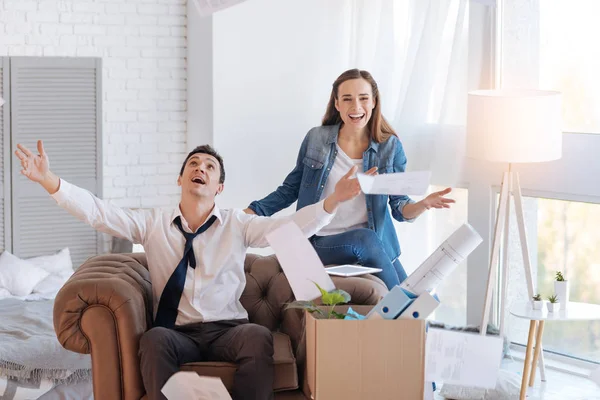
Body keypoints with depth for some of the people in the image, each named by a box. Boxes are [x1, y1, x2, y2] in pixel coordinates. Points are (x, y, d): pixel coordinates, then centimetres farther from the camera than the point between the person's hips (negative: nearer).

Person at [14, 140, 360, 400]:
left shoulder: (237, 225, 12)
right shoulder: (153, 224, 13)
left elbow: (292, 227, 0)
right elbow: (97, 212, 3)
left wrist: (332, 202, -17)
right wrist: (49, 181, -12)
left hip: (228, 331, 0)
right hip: (177, 334, 0)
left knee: (260, 337, -33)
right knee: (154, 339, -35)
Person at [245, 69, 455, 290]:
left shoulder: (390, 146, 1)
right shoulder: (316, 139, 0)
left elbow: (399, 207, 0)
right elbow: (291, 189, 11)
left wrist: (424, 204, -23)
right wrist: (250, 212, -1)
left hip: (376, 244, 1)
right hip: (323, 244, 0)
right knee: (365, 239, -34)